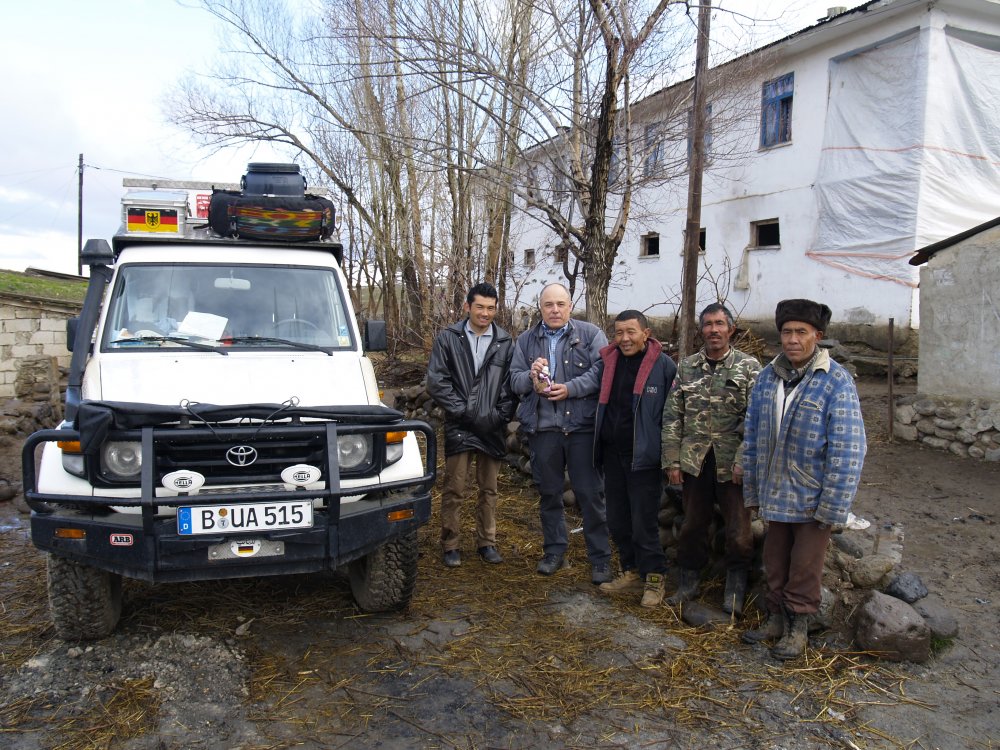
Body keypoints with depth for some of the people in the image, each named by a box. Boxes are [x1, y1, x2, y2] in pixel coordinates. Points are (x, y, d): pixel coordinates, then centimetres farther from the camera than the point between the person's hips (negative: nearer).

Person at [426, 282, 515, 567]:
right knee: (454, 490, 2)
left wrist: (499, 416, -6)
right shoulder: (448, 338, 1)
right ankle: (450, 544, 14)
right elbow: (436, 381, -5)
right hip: (459, 427, -2)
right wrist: (464, 412, -10)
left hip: (492, 428, 2)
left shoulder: (505, 343, 5)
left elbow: (510, 386, 5)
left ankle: (486, 542, 23)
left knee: (489, 489, 11)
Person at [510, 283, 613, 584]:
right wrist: (530, 377, -12)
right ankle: (554, 550, 29)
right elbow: (514, 379, 9)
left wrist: (571, 388, -18)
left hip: (582, 425, -3)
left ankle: (600, 557, 12)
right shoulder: (526, 340, 11)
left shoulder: (590, 334, 1)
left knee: (590, 493, 1)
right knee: (549, 492, 13)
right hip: (542, 427, 3)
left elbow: (602, 371, -9)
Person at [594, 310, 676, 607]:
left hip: (644, 456, -6)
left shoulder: (663, 365, -10)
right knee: (617, 520, 14)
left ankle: (654, 578, 16)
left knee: (644, 522, -1)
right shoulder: (607, 362, 5)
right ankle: (632, 572, 30)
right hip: (612, 454, 6)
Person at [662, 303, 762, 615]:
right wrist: (672, 460, 1)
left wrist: (743, 460, -14)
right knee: (692, 524, 13)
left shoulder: (748, 366, -2)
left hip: (731, 463, -2)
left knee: (739, 529, 4)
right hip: (694, 461, 3)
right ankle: (688, 582, 29)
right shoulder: (687, 367, 7)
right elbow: (672, 416, 6)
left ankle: (735, 589, 24)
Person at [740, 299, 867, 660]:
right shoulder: (768, 376, 1)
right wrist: (753, 489, 7)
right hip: (775, 494, 5)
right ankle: (777, 617, 37)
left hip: (813, 497, -5)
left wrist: (832, 506, -16)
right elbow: (752, 436, 7)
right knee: (775, 562, 18)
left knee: (805, 568, 10)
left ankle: (798, 626, 29)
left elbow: (847, 450, -16)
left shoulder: (836, 381, -15)